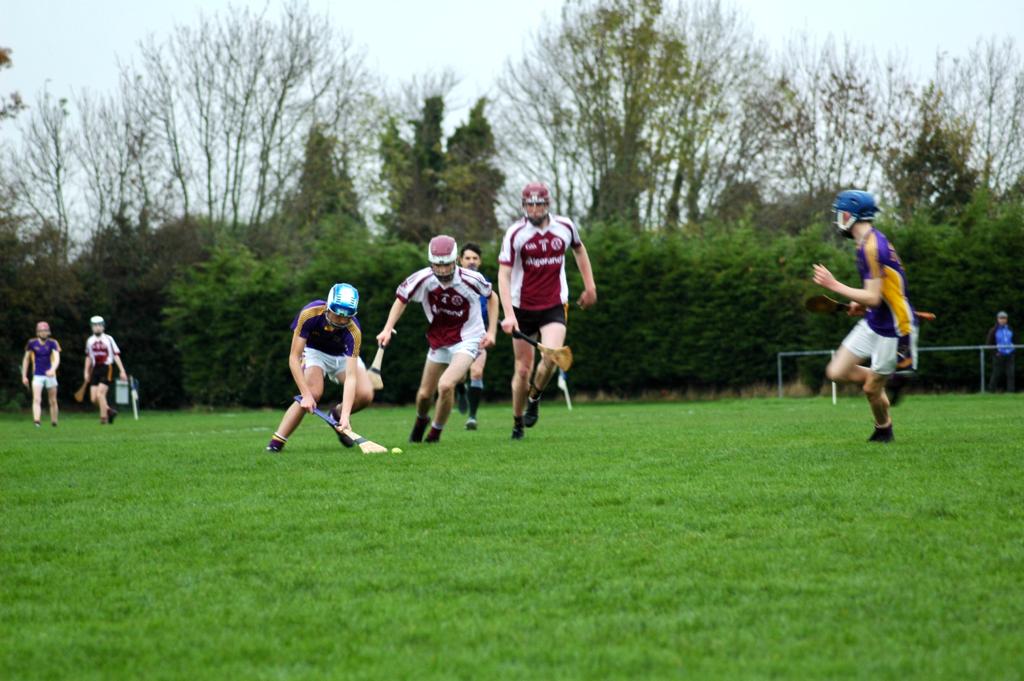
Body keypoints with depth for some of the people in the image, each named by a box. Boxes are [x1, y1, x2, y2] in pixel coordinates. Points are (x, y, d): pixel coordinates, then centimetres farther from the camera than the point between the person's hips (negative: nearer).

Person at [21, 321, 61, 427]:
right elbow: (26, 359, 11)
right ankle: (36, 421, -32)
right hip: (37, 376, 0)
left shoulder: (52, 343, -5)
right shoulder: (32, 343, 0)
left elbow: (57, 358, -19)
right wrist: (24, 376, 9)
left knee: (53, 401, 8)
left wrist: (52, 369, -38)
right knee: (36, 399, -18)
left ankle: (54, 422, 22)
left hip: (50, 375, 0)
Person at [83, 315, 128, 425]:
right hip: (95, 370, 5)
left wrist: (122, 371, -4)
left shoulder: (108, 339, 0)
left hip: (106, 369, -5)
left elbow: (116, 355, 0)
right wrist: (86, 372, 17)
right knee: (93, 399, -1)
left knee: (100, 394, -17)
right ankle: (109, 410, 21)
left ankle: (103, 417, -5)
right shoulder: (90, 341, 12)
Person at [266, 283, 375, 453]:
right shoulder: (309, 314, -35)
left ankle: (338, 415, 12)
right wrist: (306, 394, -38)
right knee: (314, 393, -29)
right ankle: (276, 442, -21)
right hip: (315, 351, -1)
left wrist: (345, 415, -48)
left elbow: (350, 376, -38)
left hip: (344, 356, 1)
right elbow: (294, 358, -30)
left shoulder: (353, 331, -35)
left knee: (365, 395, -21)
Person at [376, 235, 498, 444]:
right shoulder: (423, 279, -18)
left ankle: (435, 434, -3)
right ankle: (421, 421, 48)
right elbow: (401, 299, -3)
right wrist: (388, 329, -14)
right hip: (439, 341, 4)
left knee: (446, 385, -25)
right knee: (425, 394, 11)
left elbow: (491, 297, -1)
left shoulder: (471, 279, -21)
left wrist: (491, 331, -6)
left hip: (467, 340, -4)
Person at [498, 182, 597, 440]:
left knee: (552, 356, -23)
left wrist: (590, 286, 18)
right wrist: (508, 314, -27)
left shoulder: (565, 227, -2)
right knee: (523, 369, 2)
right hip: (523, 309, -1)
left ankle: (534, 399, 6)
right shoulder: (515, 234, -11)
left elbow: (579, 249, 21)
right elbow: (503, 275, -15)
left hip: (554, 307, 1)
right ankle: (517, 422, 21)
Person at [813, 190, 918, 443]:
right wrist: (862, 304, 9)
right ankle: (885, 380, 22)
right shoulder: (871, 241, 7)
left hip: (893, 328, -9)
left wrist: (834, 285, -21)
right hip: (873, 322, 9)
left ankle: (883, 428, 29)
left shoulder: (871, 247, -24)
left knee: (872, 389, 4)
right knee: (837, 372, 3)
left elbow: (873, 298, -26)